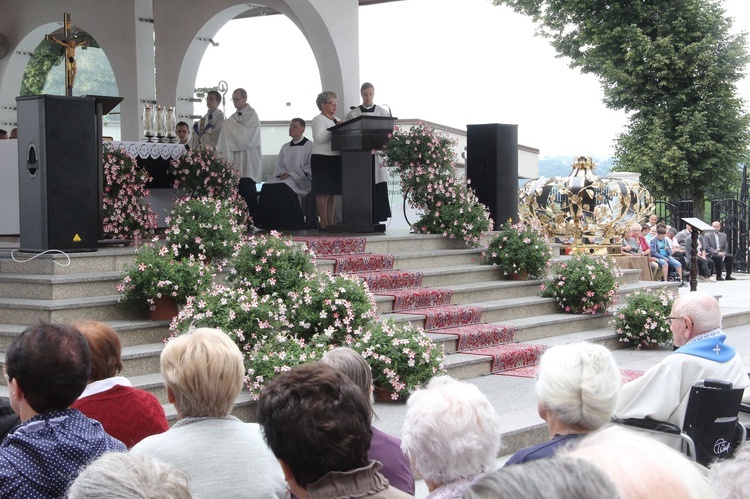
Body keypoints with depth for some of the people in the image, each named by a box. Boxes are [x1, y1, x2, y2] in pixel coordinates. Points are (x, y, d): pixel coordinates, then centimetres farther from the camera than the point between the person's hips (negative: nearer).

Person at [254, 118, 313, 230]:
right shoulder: (285, 147, 22)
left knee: (283, 187, -35)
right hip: (285, 178, 6)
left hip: (301, 180, -6)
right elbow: (279, 166, 21)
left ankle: (289, 223, -29)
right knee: (268, 186, -23)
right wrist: (283, 173, -4)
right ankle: (270, 221, -24)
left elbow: (310, 168, -8)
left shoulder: (309, 146, 2)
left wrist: (292, 174, -14)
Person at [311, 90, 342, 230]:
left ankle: (331, 221, 11)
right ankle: (323, 222, -7)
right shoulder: (318, 120, -3)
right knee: (323, 191, -8)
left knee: (333, 191, 7)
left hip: (336, 158, 8)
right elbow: (320, 138, -17)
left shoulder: (337, 120, 20)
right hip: (322, 159, -8)